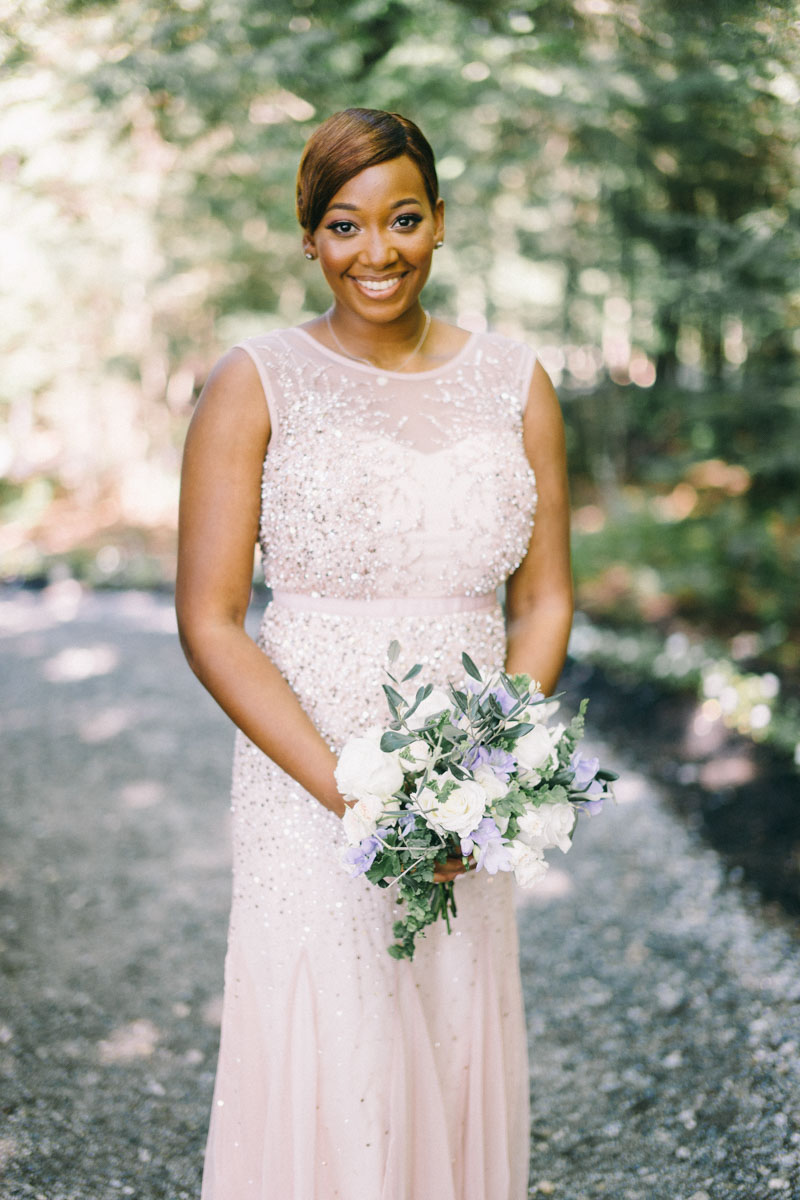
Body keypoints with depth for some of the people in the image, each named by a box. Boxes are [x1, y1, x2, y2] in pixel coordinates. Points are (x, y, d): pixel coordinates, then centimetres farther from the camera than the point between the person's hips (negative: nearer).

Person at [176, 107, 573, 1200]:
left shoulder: (514, 383, 6)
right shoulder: (255, 386, -4)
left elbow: (545, 600, 8)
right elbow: (208, 620, -8)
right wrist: (351, 791, -15)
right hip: (307, 792, -3)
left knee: (461, 1063, 12)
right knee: (319, 1080, 2)